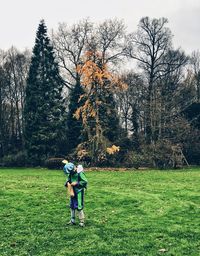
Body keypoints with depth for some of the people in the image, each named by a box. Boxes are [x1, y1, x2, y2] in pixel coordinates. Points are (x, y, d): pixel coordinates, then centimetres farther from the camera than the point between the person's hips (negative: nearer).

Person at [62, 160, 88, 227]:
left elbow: (85, 181, -19)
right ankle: (72, 220, 27)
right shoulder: (70, 174, 2)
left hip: (79, 192, -7)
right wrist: (67, 183, -9)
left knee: (79, 206, -5)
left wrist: (76, 183, -22)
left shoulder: (80, 173, -20)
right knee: (72, 206, 14)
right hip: (72, 191, 8)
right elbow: (68, 180, 14)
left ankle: (82, 221, 6)